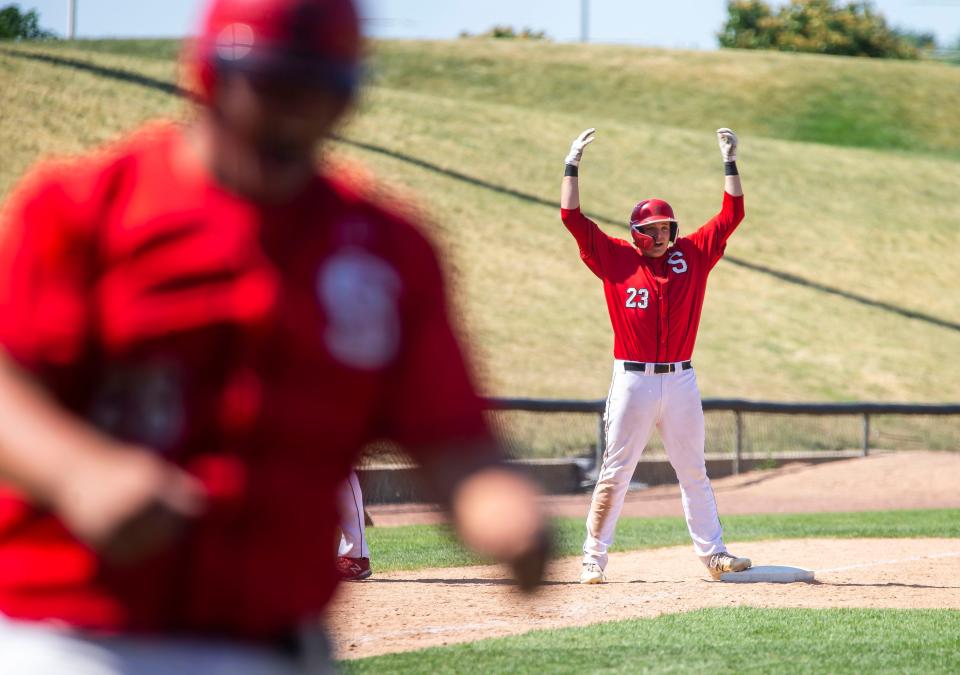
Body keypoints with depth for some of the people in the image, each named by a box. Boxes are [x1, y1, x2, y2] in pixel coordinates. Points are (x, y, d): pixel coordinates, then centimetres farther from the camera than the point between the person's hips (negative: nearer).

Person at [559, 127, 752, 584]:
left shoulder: (693, 254, 9)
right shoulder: (616, 259, 3)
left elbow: (732, 214, 10)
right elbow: (572, 217, 0)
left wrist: (729, 161, 6)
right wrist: (572, 164, -1)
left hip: (680, 378, 3)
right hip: (632, 379, -3)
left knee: (693, 472, 9)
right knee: (614, 473, 0)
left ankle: (713, 554, 12)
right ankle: (594, 557, 3)